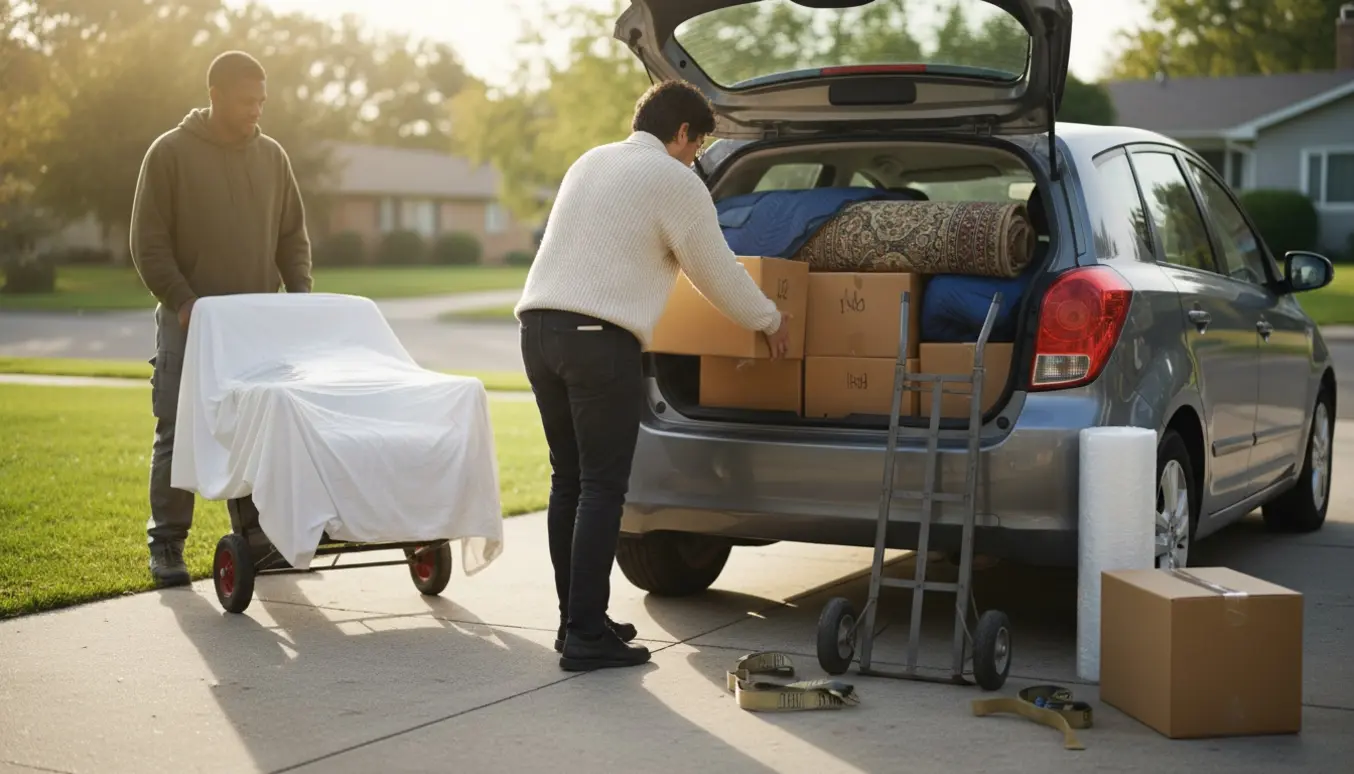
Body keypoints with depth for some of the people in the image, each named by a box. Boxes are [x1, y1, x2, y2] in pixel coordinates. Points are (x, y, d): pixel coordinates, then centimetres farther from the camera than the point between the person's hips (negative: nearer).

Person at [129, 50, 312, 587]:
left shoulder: (272, 155, 9)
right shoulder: (170, 152, -4)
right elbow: (148, 244, -6)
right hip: (189, 320, -4)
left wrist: (300, 296, 0)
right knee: (179, 434, -1)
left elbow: (293, 235, 14)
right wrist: (183, 301, -15)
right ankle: (166, 543, 7)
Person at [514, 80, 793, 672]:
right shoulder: (675, 181, -1)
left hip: (539, 324, 8)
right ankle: (587, 636, -6)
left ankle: (577, 619, 18)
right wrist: (769, 320, 22)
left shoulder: (589, 162, 22)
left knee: (568, 481, 13)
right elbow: (718, 274, 4)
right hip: (600, 339, -8)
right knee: (602, 487, -4)